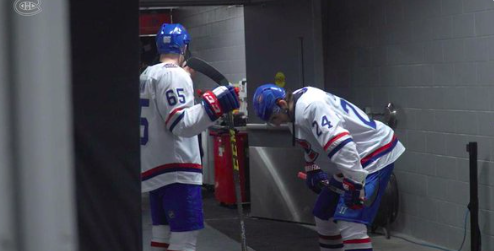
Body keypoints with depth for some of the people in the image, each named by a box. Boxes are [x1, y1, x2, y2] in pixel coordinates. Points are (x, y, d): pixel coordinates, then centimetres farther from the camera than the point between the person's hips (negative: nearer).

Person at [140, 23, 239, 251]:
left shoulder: (146, 76, 16)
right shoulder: (175, 75, -11)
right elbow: (180, 124, -20)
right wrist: (214, 105, -27)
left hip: (154, 167, 9)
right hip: (176, 168, -9)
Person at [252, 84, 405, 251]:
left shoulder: (311, 106, -27)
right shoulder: (294, 108, 5)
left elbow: (340, 144, -34)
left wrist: (354, 185, -34)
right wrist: (313, 170, 21)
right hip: (352, 160, 10)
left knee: (349, 224, -21)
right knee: (323, 214, 18)